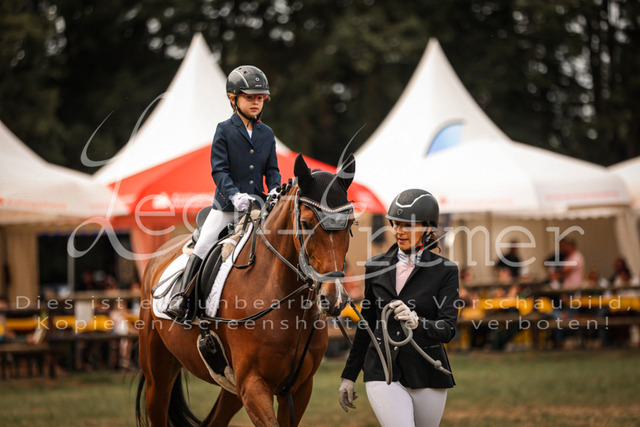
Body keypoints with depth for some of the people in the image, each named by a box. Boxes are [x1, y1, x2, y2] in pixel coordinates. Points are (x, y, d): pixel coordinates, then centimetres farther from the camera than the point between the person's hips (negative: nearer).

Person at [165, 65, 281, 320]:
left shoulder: (267, 134, 10)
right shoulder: (225, 130, -2)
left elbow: (272, 170, 11)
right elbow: (219, 169, -8)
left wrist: (275, 191, -10)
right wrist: (234, 195, -23)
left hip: (257, 204, 4)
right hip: (226, 204, -3)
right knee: (203, 245, -16)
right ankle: (181, 296, -13)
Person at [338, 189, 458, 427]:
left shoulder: (444, 271, -2)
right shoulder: (376, 267, 7)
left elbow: (448, 330, -11)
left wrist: (417, 322, -32)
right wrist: (349, 375, 18)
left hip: (426, 374, 0)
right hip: (382, 371, 0)